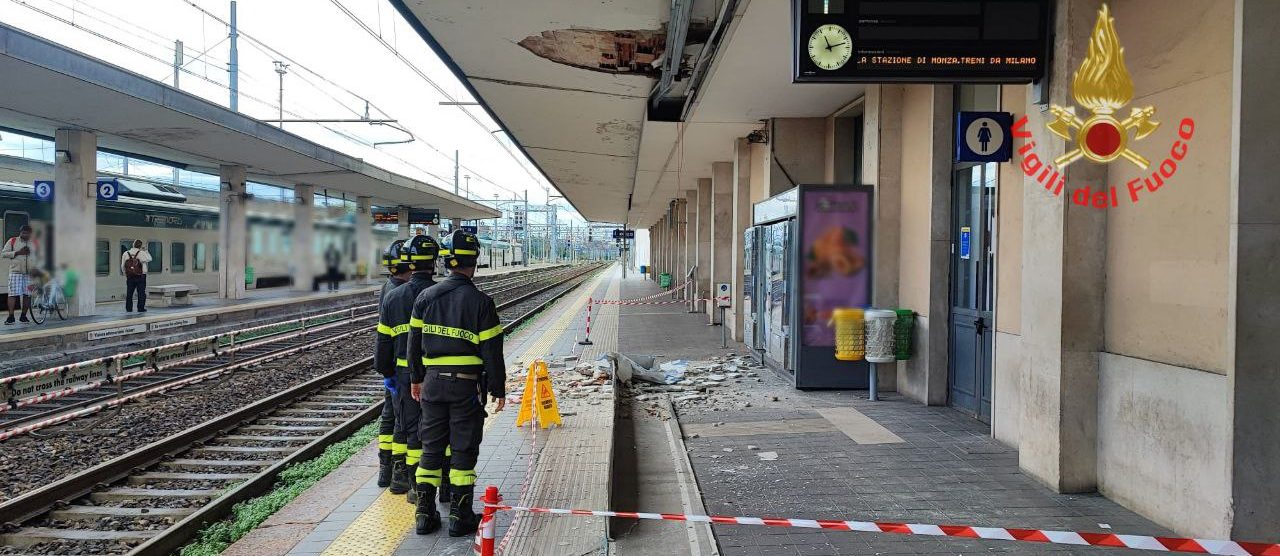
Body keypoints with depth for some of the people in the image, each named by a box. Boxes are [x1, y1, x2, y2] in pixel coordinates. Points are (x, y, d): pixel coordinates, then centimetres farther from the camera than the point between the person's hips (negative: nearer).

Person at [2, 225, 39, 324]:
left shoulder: (34, 243, 13)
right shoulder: (12, 241, 6)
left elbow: (39, 257, 21)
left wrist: (37, 268, 6)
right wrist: (17, 253, -12)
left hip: (30, 273, 2)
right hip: (16, 272, -2)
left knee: (28, 295, 0)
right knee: (13, 294, -9)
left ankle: (23, 316, 10)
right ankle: (11, 317, -9)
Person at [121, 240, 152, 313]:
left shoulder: (126, 254, 1)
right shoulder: (142, 253, -11)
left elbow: (122, 266, 4)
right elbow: (149, 259, 5)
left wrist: (125, 274, 16)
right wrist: (145, 251, 13)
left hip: (130, 277, 3)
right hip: (140, 277, -3)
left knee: (129, 293, 10)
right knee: (141, 293, 3)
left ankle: (128, 308, 13)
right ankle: (141, 308, 3)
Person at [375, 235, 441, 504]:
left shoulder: (393, 297, 4)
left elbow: (384, 340, 9)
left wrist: (386, 372, 18)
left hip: (404, 372, 3)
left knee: (405, 423, 17)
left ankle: (399, 475, 27)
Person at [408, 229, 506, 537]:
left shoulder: (426, 297, 2)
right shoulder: (480, 302, -11)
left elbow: (415, 342, 10)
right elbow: (492, 351, -9)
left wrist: (416, 379, 21)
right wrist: (498, 390, 0)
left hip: (433, 381, 4)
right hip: (467, 384, -4)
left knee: (431, 447, 12)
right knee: (463, 449, 5)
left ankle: (424, 513, 17)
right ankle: (459, 516, 10)